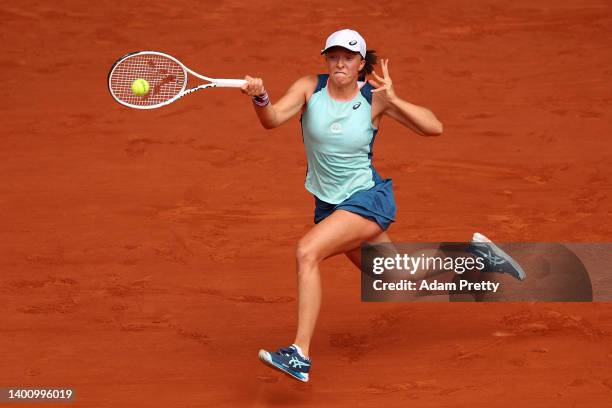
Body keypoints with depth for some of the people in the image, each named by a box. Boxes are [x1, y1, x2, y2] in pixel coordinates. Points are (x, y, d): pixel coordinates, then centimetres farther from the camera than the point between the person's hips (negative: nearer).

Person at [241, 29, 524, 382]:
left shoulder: (375, 98, -10)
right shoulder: (310, 88, -6)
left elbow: (435, 127, -14)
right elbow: (272, 119, -22)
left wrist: (392, 98, -24)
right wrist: (260, 98, -43)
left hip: (368, 198, -5)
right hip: (331, 205, 5)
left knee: (308, 252, -29)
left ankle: (300, 357, -29)